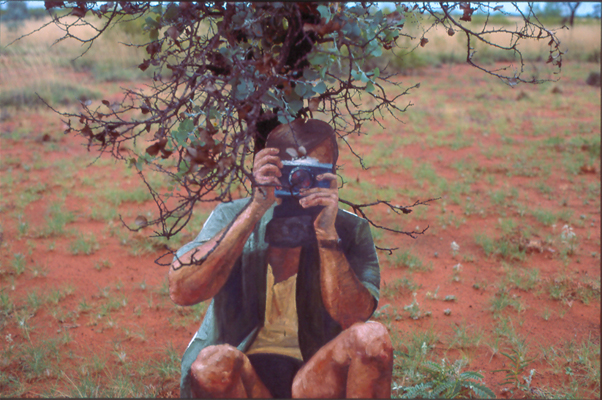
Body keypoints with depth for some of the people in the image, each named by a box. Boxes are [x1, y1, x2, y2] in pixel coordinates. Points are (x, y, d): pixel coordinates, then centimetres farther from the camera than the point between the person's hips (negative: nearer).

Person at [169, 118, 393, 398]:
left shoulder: (351, 231, 1)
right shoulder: (232, 217, -1)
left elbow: (352, 318, -14)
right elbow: (182, 291, -19)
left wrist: (327, 233, -23)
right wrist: (256, 210, -22)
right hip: (242, 377, -1)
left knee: (372, 337, -26)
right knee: (215, 362, -34)